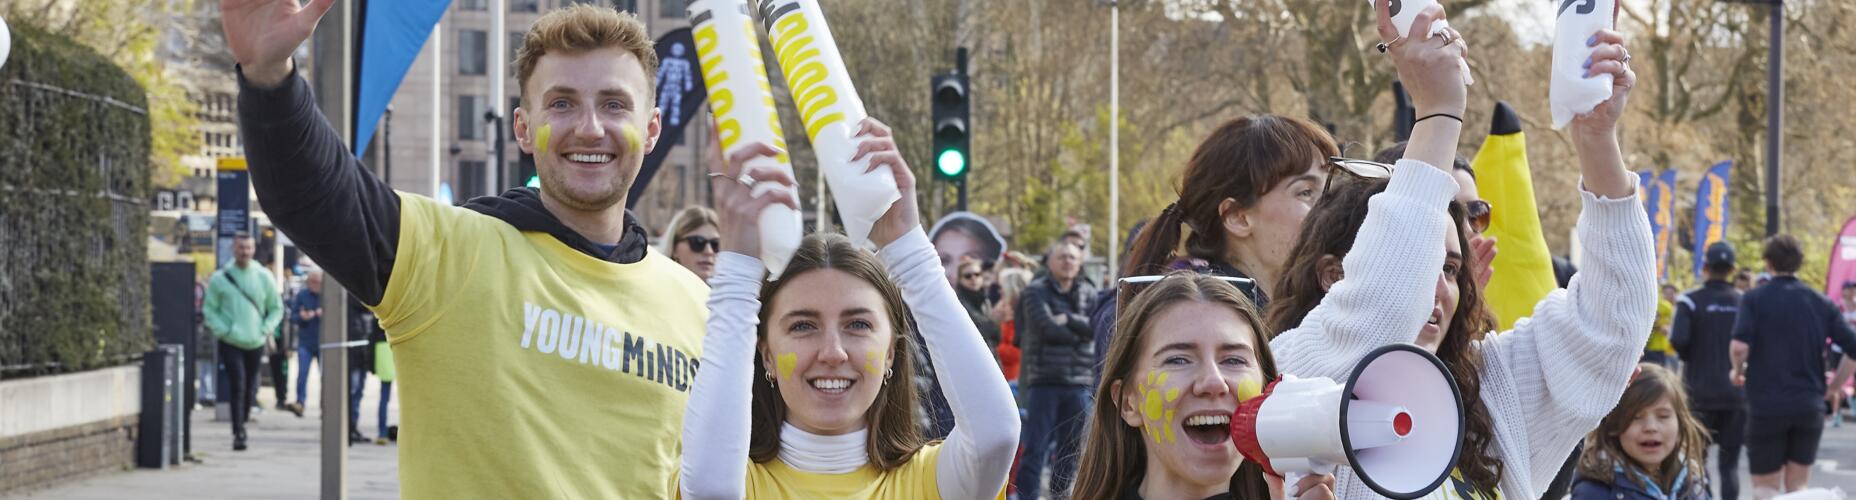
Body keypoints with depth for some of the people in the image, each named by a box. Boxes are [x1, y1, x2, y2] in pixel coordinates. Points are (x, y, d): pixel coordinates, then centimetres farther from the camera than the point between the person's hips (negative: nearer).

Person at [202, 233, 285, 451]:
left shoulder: (263, 277, 5)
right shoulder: (220, 278, -1)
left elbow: (276, 308, 13)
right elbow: (209, 308, 4)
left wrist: (266, 329, -2)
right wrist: (222, 330, -9)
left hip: (256, 343, 3)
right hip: (231, 342, -3)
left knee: (250, 387, 10)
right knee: (237, 386, -12)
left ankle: (242, 423, 28)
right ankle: (238, 433, -11)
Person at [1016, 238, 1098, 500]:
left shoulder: (1087, 293, 13)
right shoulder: (1036, 291, 1)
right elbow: (1047, 328, -12)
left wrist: (1068, 319, -12)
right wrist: (1080, 333, -3)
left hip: (1080, 382, 4)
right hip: (1044, 379, -4)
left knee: (1070, 449, 9)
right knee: (1035, 449, -7)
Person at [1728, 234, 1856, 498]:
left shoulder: (1754, 299, -3)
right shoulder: (1821, 303, 6)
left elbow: (1740, 346, -19)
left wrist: (1737, 372, 1)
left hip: (1766, 405, -3)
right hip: (1810, 406, 3)